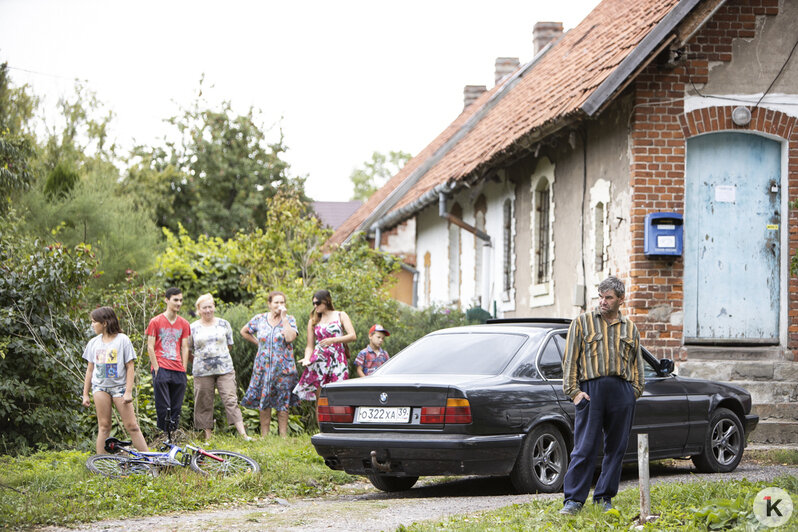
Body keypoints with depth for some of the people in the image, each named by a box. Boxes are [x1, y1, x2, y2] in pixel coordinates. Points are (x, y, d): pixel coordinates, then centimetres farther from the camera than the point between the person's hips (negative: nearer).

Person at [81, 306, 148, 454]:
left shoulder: (122, 340, -1)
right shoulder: (94, 343, 10)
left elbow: (130, 367, -2)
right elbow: (90, 370, 16)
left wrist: (128, 392, -9)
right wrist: (85, 394, 13)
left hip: (119, 387, -3)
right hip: (100, 387, 3)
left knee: (131, 426, -5)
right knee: (104, 426, -2)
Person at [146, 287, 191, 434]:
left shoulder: (184, 324, 12)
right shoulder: (155, 322, 1)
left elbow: (185, 348, 12)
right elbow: (150, 347, -1)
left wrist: (184, 370, 3)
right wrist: (157, 368, -8)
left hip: (178, 371, 4)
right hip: (161, 369, -4)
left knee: (176, 408, 4)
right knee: (163, 407, -7)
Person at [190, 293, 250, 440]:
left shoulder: (224, 324, 8)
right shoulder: (193, 328, 5)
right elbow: (188, 351, 12)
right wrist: (202, 358, 9)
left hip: (225, 369, 0)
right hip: (202, 372, 0)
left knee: (231, 401, -8)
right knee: (204, 404, 1)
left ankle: (243, 434, -14)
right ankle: (208, 436, 9)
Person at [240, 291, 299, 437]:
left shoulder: (289, 320, -1)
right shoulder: (259, 319, 5)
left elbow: (290, 337, -19)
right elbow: (244, 332, 20)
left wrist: (284, 317, -15)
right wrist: (258, 343, 9)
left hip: (283, 367, -2)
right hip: (263, 367, 2)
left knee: (283, 403, 2)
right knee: (263, 402, 2)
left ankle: (283, 435, 7)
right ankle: (264, 435, 8)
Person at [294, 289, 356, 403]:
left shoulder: (340, 316, 9)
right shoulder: (313, 321, 16)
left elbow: (353, 336, -3)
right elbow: (310, 345, 14)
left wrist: (333, 340, -16)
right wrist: (307, 359, -6)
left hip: (338, 359, -2)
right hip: (319, 359, 2)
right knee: (319, 396, -5)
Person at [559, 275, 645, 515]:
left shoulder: (630, 328, 16)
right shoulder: (582, 322, 7)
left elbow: (636, 362, 20)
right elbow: (570, 359, 4)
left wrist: (635, 389, 7)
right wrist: (573, 390, -5)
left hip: (622, 392, 3)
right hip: (591, 389, -3)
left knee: (616, 447, 5)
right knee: (584, 447, -7)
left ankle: (604, 497, 14)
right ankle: (574, 499, -3)